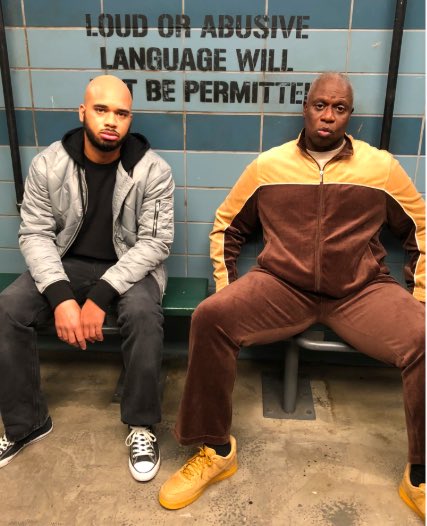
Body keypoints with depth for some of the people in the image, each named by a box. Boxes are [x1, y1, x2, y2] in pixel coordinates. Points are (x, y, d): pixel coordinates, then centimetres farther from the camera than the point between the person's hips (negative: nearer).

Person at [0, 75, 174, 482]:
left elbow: (155, 242, -16)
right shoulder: (47, 165, -7)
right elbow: (34, 234, -7)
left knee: (143, 314, -34)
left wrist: (100, 296, -25)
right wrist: (60, 296, -24)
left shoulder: (152, 170, -13)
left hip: (130, 266, -2)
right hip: (66, 264, 3)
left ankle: (141, 425, -11)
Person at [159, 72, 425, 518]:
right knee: (211, 317, -26)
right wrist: (225, 288, 5)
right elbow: (226, 227, 16)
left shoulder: (381, 167, 5)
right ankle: (216, 451, -7)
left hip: (361, 291, 0)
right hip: (282, 287, 1)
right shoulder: (268, 166, 7)